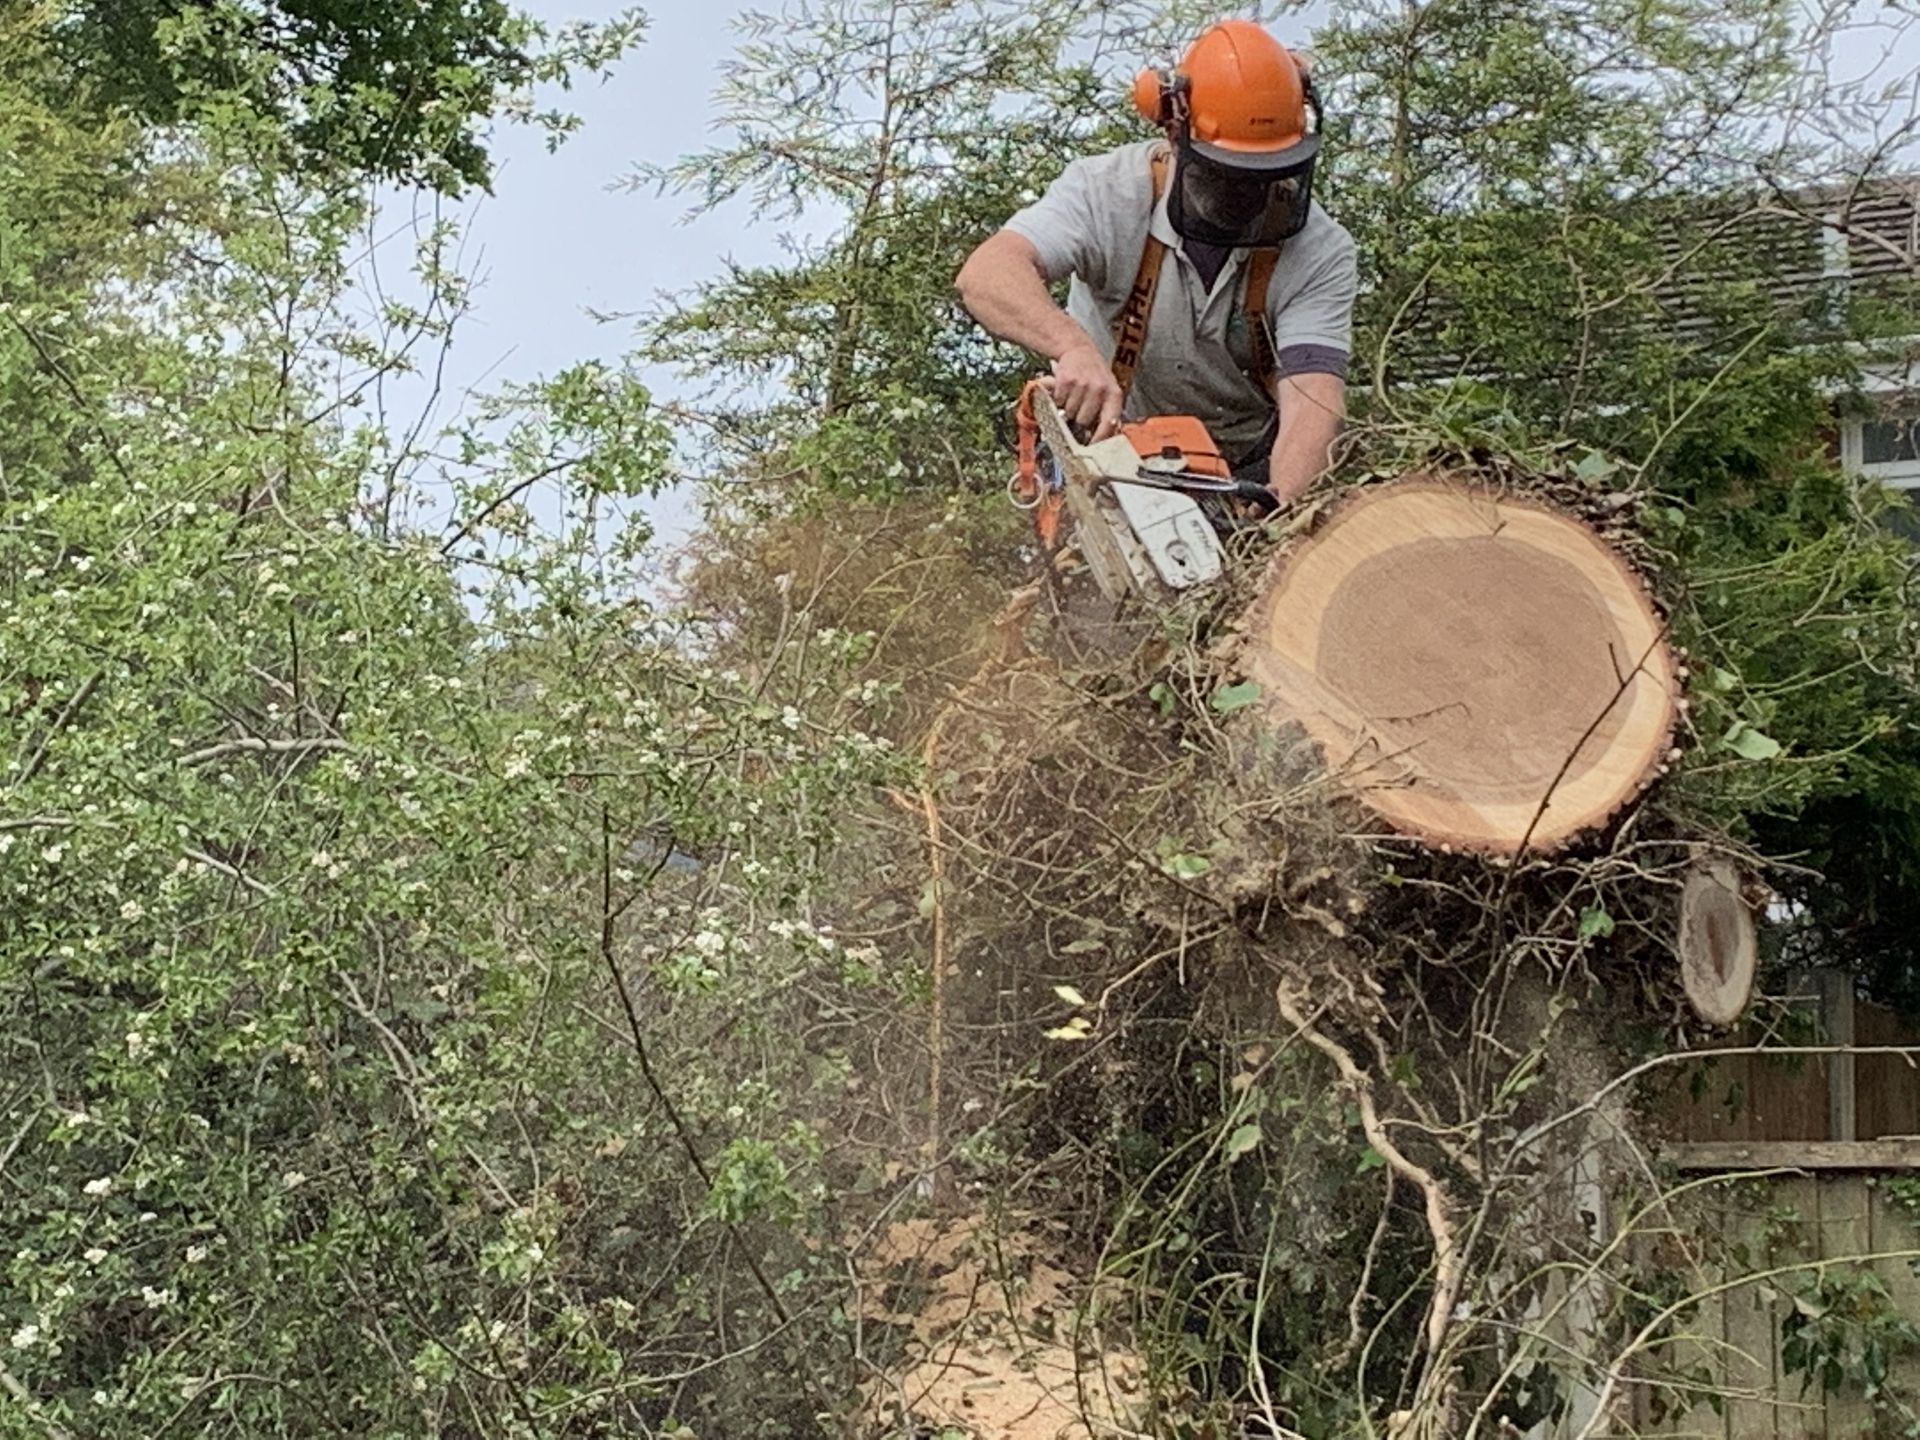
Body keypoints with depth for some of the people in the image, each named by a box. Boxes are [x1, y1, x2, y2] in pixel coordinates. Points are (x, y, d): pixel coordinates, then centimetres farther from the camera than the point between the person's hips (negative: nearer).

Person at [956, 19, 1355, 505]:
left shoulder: (1321, 251, -20)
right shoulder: (1109, 192, -22)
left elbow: (1314, 400, -31)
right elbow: (987, 274, -37)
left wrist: (1277, 514, -51)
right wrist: (1075, 346, -57)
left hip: (1251, 472, 1)